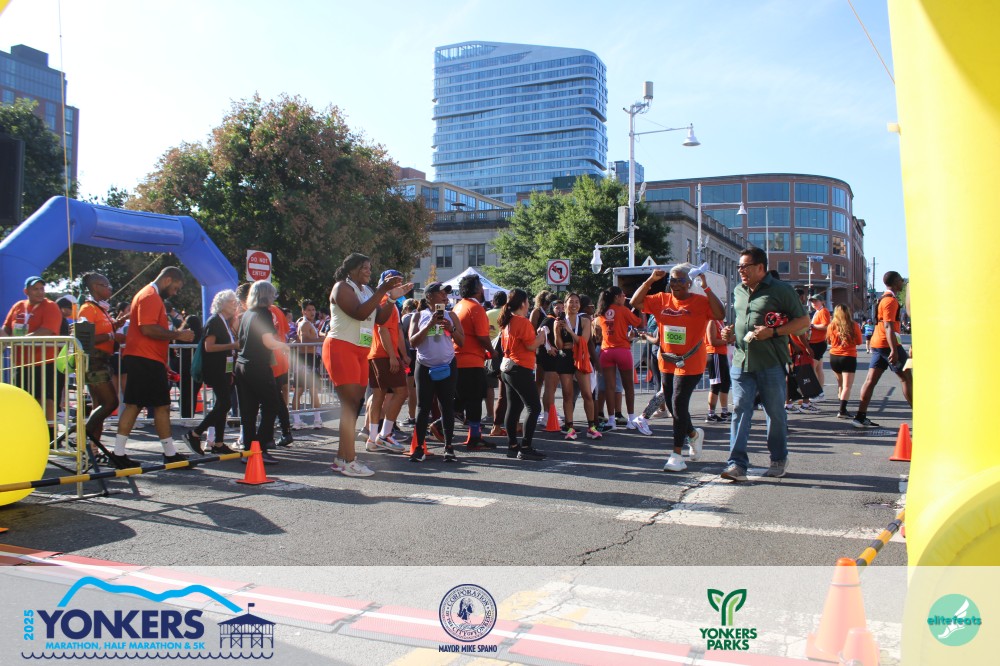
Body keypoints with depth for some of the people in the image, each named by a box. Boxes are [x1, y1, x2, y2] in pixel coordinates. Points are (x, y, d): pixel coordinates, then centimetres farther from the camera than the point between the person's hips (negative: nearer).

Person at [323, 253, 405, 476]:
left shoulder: (367, 290, 17)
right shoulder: (342, 287, -5)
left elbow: (380, 318, 11)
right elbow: (359, 313, -20)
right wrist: (382, 290, -20)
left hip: (361, 352, 8)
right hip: (341, 348, -8)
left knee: (355, 403, 6)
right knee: (351, 402, -13)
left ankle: (341, 458, 12)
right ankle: (349, 461, -14)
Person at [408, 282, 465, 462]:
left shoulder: (451, 316, 6)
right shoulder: (420, 317, 3)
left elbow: (461, 342, 2)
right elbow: (413, 343, -7)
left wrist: (451, 328, -16)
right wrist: (430, 325, -15)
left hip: (447, 367, 1)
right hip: (424, 367, -1)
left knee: (447, 406, 3)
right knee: (423, 407, 0)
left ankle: (449, 447, 9)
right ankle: (419, 447, 4)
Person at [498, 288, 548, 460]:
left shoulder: (507, 322, 12)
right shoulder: (523, 322, -14)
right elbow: (532, 345, -18)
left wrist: (535, 334, 18)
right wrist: (541, 335, 1)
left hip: (508, 368, 10)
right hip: (521, 370, -10)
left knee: (513, 408, 13)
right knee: (534, 407, -8)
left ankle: (512, 446, 16)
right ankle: (525, 448, -11)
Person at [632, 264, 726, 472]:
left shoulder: (700, 301, -7)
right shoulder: (661, 300, 6)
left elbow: (720, 314, -22)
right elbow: (636, 302, 4)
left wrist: (706, 288, -23)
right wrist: (650, 280, -4)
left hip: (690, 364, -6)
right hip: (667, 362, 6)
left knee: (679, 404, -11)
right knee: (673, 405, 16)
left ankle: (677, 455, -3)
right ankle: (694, 434, 44)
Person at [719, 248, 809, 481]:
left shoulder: (780, 290, -4)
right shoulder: (738, 291, 15)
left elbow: (803, 320, -4)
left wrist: (773, 332, -16)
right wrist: (730, 332, 7)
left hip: (771, 364, -4)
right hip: (741, 361, 5)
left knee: (775, 413, 7)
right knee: (740, 410, -4)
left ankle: (779, 460, 24)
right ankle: (737, 464, -6)